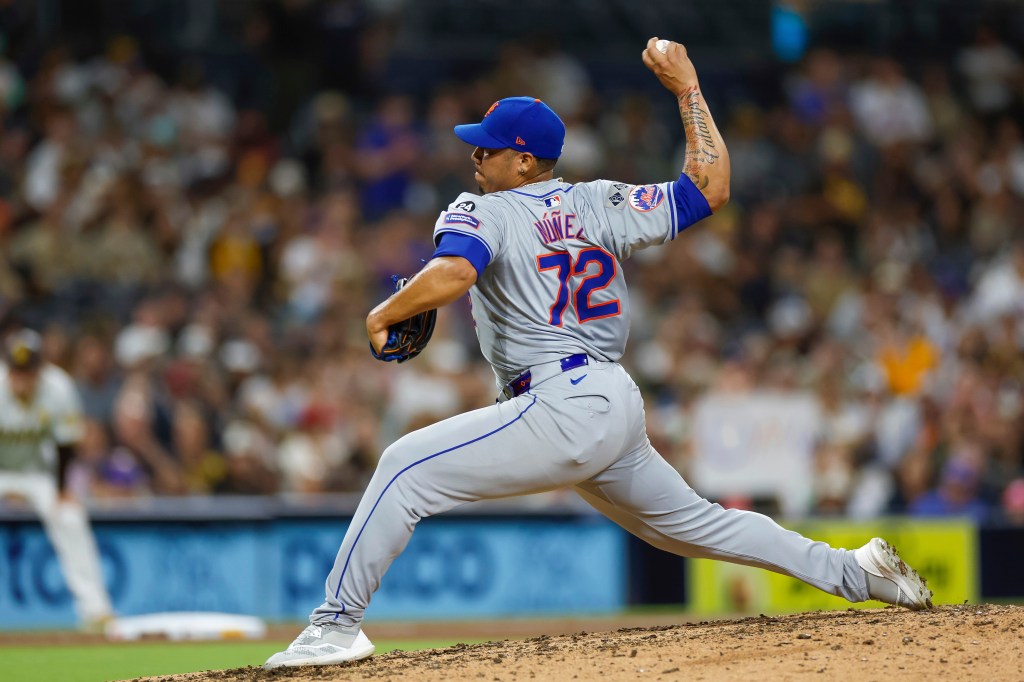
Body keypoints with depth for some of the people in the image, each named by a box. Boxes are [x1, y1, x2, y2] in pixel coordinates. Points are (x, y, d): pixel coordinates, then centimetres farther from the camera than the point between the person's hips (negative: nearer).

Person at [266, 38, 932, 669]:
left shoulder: (481, 212, -3)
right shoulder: (601, 204, 14)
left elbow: (452, 273, -24)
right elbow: (711, 186, 15)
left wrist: (383, 315, -8)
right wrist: (687, 88, 23)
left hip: (562, 407, -8)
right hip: (621, 405, 8)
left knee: (407, 466, -11)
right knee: (692, 521, 25)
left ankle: (337, 624, -19)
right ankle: (852, 570, 22)